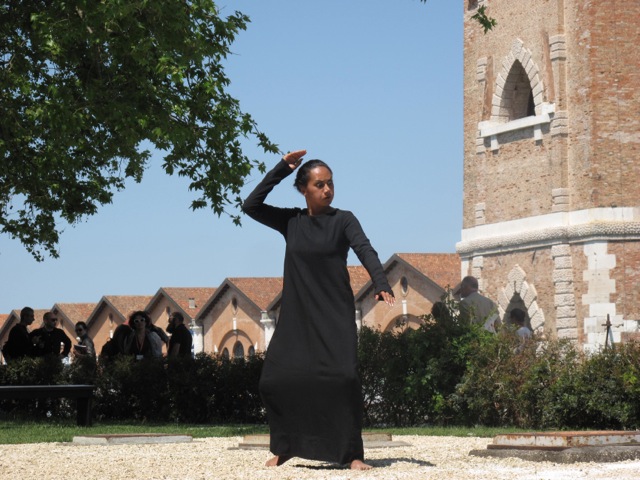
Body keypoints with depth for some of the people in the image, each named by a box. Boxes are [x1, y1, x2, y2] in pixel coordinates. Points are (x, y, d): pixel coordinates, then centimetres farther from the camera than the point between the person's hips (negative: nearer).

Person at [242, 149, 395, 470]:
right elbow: (251, 206, 0)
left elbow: (365, 251, -15)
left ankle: (351, 453, -14)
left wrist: (381, 285, -33)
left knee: (343, 378, -18)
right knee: (276, 379, -4)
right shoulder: (290, 221, 8)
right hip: (297, 315, 3)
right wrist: (281, 169, -4)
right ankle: (284, 448, 13)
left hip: (335, 314, -3)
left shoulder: (343, 220, -1)